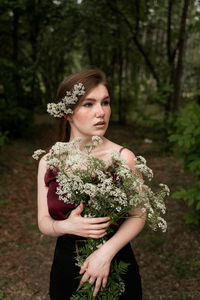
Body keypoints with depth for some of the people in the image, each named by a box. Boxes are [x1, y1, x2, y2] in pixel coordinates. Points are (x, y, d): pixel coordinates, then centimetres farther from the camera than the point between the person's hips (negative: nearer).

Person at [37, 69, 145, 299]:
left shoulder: (123, 157, -15)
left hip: (114, 266, -2)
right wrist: (66, 226, -23)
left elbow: (137, 216, -8)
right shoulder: (48, 161, -7)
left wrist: (107, 251, -21)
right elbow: (44, 222, -2)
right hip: (66, 265, 2)